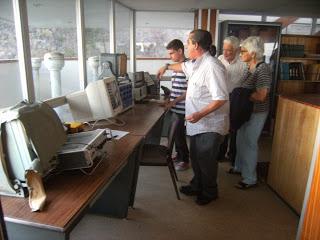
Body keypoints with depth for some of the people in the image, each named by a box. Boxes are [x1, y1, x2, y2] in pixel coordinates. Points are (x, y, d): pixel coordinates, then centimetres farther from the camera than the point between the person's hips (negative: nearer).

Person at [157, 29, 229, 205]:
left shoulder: (212, 66, -23)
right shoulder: (196, 63, 7)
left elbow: (221, 98, -27)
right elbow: (183, 66, 31)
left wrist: (199, 115, -30)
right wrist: (167, 67, 43)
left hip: (210, 124, -9)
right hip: (197, 123, 9)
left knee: (206, 160, 7)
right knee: (196, 158, 20)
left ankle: (209, 192, 30)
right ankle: (197, 186, 41)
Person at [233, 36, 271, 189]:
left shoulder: (262, 69, -19)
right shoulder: (250, 67, 7)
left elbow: (260, 96, -25)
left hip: (256, 113, -8)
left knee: (249, 144, 1)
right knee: (241, 141, 19)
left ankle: (250, 179, 17)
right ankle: (240, 167, 40)